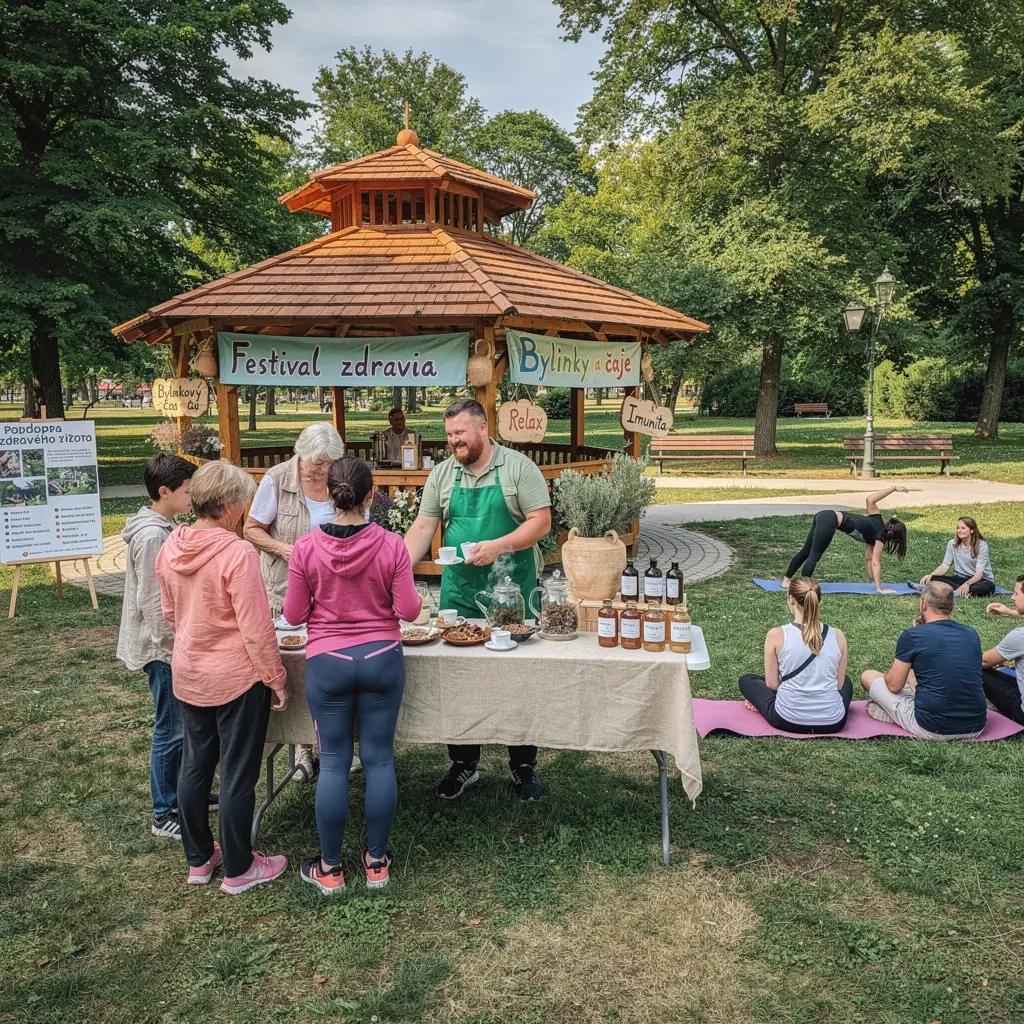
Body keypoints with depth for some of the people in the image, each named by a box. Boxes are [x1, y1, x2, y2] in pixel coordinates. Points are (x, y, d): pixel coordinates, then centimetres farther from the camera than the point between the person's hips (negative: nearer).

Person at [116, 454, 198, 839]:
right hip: (164, 648, -10)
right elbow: (152, 603, -22)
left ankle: (180, 796, 33)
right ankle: (165, 816, 14)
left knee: (180, 725, 19)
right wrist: (173, 647, -17)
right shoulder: (152, 536, -22)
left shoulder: (161, 527, 8)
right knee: (172, 730, 1)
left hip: (172, 645, 10)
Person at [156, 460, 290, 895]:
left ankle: (198, 858, 35)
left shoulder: (170, 547, -2)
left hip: (188, 674, 7)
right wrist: (276, 678, -10)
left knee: (194, 766, 19)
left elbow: (169, 612, 11)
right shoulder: (237, 553, -24)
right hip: (236, 678, -7)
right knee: (238, 775, 7)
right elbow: (256, 628, -21)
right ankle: (238, 869, 22)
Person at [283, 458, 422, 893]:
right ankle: (376, 863, 24)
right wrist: (412, 593, 14)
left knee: (333, 763, 10)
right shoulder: (391, 545, -11)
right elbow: (408, 610, -7)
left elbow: (294, 614, -2)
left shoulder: (306, 548, -10)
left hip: (327, 662, 0)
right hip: (382, 659, 0)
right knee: (379, 759, 11)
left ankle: (330, 868, 22)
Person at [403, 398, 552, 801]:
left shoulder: (518, 467, -5)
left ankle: (523, 766, 23)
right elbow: (422, 528, 5)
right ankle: (463, 764, 24)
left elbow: (541, 522, -9)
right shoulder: (442, 474, 7)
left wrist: (498, 546, -21)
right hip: (458, 592, 3)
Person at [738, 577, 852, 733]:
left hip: (788, 720, -3)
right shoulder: (837, 636, -4)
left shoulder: (776, 635, -11)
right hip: (833, 722, 3)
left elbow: (772, 684, -4)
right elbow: (839, 684, 5)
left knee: (745, 680, 24)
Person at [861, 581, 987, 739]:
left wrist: (887, 676, 21)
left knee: (868, 676, 12)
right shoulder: (971, 634, 5)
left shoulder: (912, 635, -11)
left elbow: (894, 685, -3)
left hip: (932, 730, -6)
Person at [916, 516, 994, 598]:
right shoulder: (952, 544, -1)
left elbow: (979, 572, -23)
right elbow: (945, 566, -4)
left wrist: (967, 584, -44)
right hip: (961, 579, 3)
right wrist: (930, 575, -26)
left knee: (989, 586, -39)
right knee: (934, 579, -25)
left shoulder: (982, 545, -14)